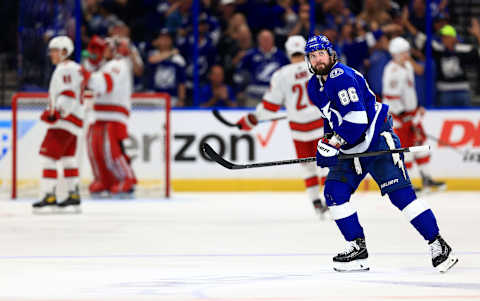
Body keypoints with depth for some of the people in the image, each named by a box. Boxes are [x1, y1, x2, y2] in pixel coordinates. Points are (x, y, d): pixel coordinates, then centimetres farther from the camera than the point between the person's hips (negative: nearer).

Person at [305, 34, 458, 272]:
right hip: (350, 149, 9)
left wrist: (333, 144, -26)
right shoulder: (314, 86, 10)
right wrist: (327, 142, 15)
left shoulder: (342, 77, -19)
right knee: (334, 191, -3)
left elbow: (356, 118, -27)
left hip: (377, 140, -9)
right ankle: (357, 247, 5)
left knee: (400, 194, -15)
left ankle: (438, 245, -12)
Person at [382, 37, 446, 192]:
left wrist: (417, 107, 22)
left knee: (419, 142, 13)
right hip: (398, 114, -10)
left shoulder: (408, 65, 11)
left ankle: (426, 179, 21)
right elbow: (390, 96, -24)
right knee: (406, 145, -9)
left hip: (411, 111, 10)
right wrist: (402, 114, -24)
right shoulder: (392, 70, -20)